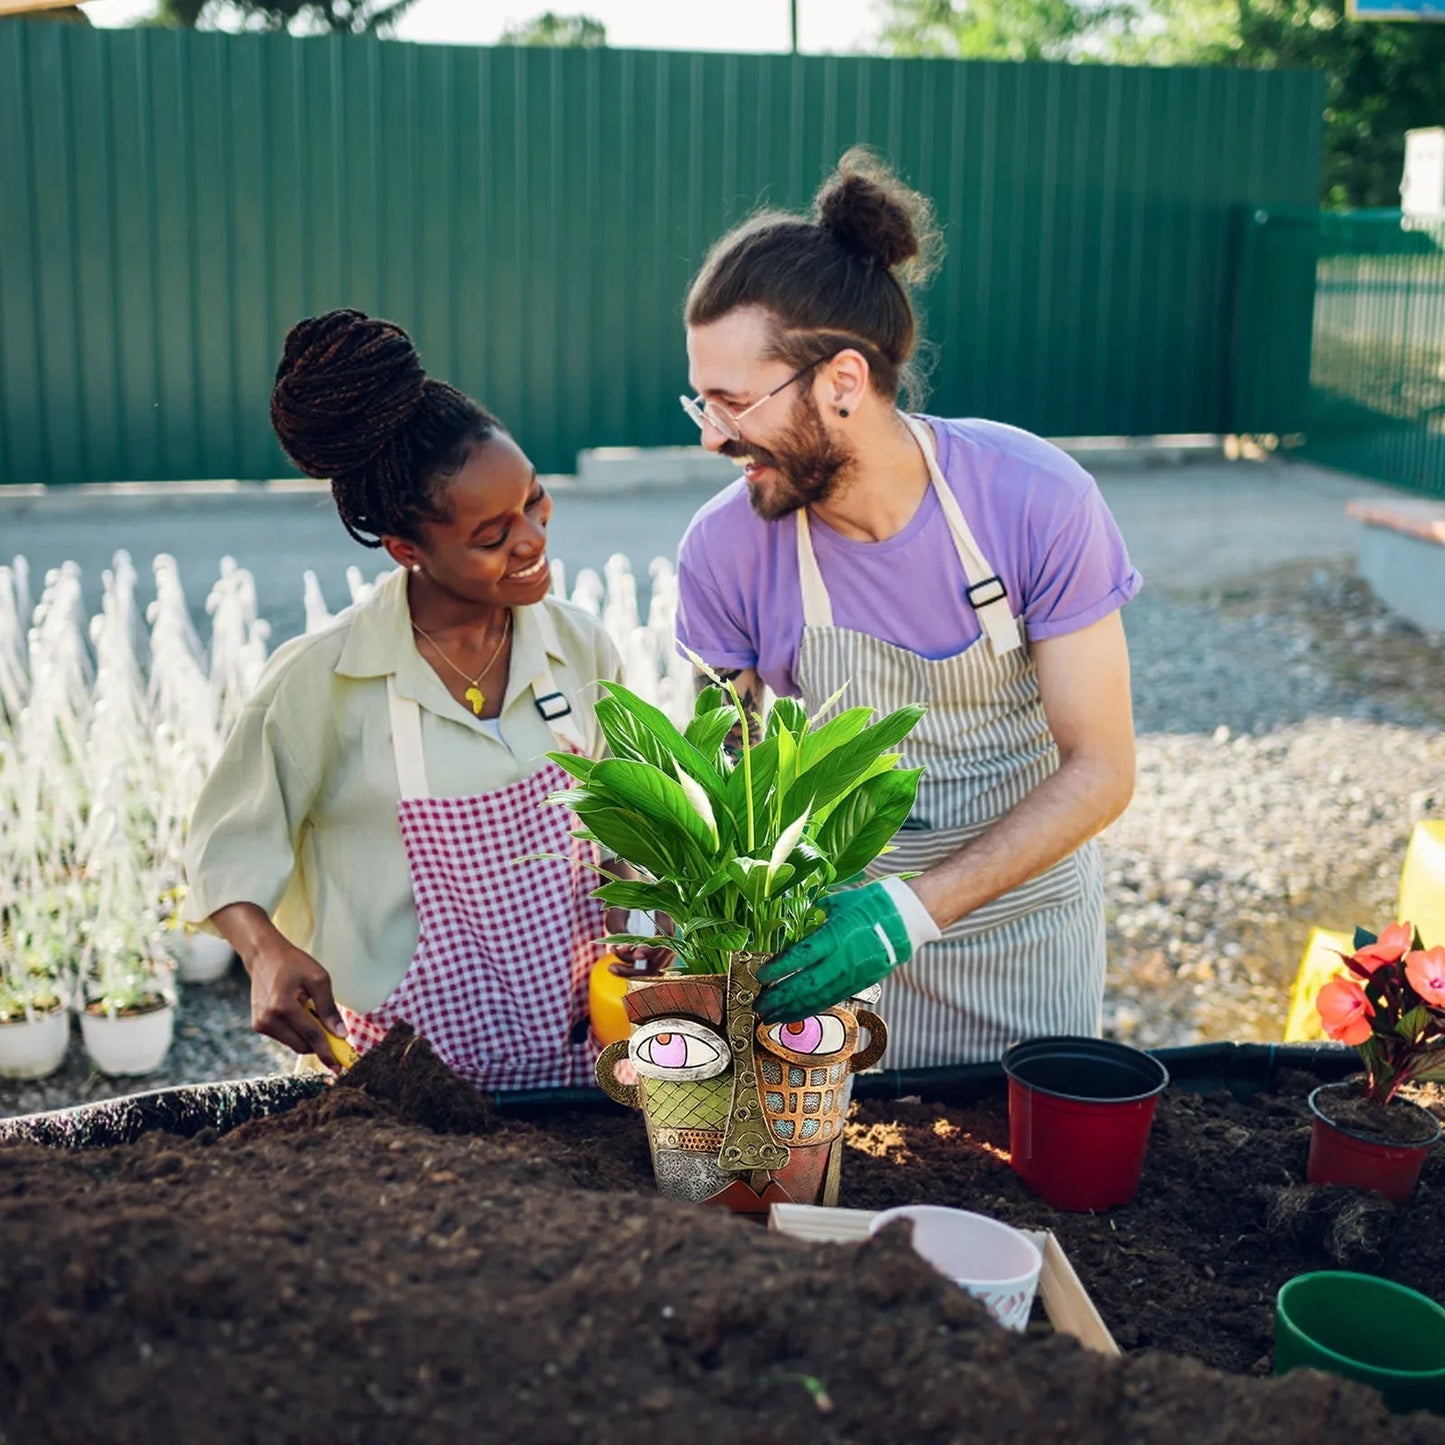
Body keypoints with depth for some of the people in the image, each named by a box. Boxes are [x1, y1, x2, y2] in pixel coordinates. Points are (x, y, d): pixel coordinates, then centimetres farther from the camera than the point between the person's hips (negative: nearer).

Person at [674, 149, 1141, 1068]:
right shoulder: (725, 551, -18)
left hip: (1025, 915, 0)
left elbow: (1100, 769, -19)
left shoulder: (1037, 501, -23)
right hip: (832, 924, 1)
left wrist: (913, 911, -30)